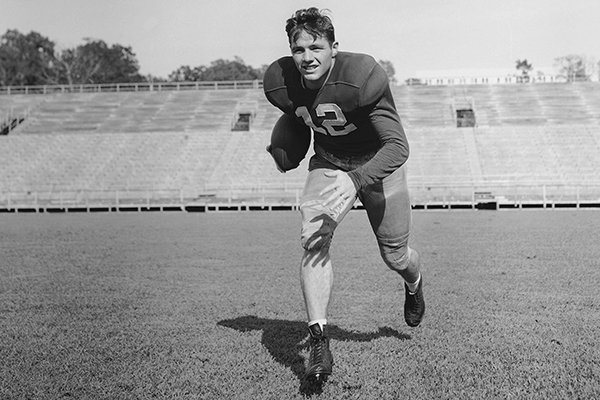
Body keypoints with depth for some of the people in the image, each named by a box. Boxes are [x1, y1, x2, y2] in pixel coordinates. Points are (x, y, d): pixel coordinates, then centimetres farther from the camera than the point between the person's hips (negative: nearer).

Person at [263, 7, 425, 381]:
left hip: (377, 164, -2)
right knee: (313, 240, -22)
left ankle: (414, 285, 49)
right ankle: (319, 342, -18)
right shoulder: (279, 82, -18)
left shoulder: (363, 77, -33)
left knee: (395, 255, 9)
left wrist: (356, 180, -49)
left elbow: (398, 146, -36)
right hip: (329, 165, 3)